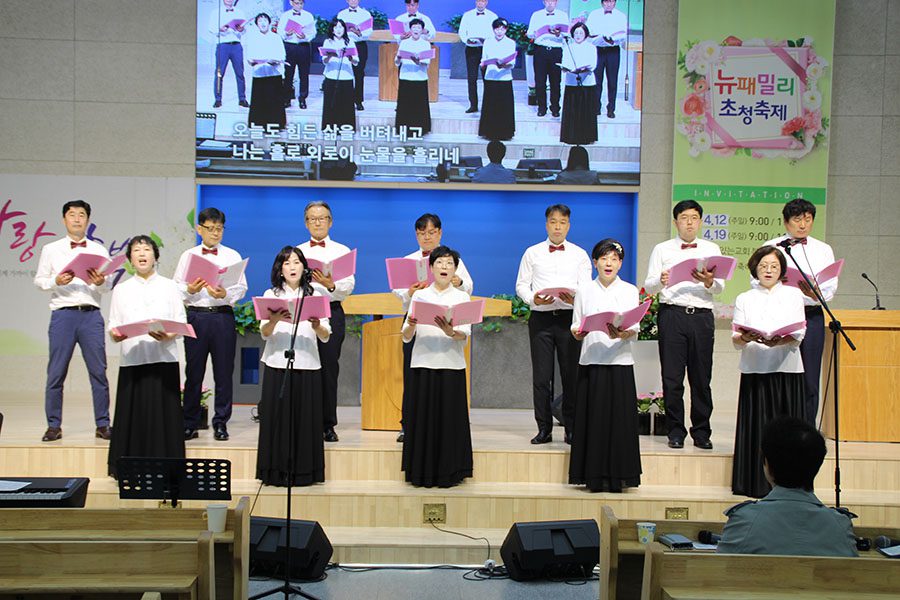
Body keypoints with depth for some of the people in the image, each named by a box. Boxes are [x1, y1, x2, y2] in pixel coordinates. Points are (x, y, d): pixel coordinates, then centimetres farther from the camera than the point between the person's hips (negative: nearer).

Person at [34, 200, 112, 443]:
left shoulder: (99, 251, 13)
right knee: (56, 372, 0)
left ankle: (102, 424, 6)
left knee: (98, 371, -1)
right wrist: (56, 281, -11)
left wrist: (100, 282, -13)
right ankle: (54, 425, 9)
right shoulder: (51, 249, 11)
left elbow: (108, 286, 9)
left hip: (91, 314, 1)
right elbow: (39, 280, 8)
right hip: (63, 314, -1)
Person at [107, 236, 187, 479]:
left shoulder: (169, 287, 10)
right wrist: (115, 334, -14)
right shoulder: (121, 290, 14)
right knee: (133, 415, -2)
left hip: (163, 360, -1)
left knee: (162, 414, -4)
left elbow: (182, 324, 4)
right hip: (131, 361, 1)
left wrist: (167, 335, -16)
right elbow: (113, 327, 10)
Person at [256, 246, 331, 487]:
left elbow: (326, 337, 5)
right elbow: (264, 332, -3)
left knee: (305, 417, 0)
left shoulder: (314, 295, 11)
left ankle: (304, 472, 7)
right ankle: (277, 472, 5)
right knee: (277, 416, -2)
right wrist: (276, 319, -23)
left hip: (307, 366, 1)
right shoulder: (271, 294, 9)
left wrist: (317, 326, -17)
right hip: (277, 364, -1)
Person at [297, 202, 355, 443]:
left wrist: (331, 285, -22)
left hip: (331, 311, -1)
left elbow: (349, 286, -2)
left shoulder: (342, 251, 11)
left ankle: (328, 425, 4)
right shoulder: (297, 251, 16)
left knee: (329, 367, -3)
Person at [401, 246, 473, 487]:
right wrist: (411, 326, -18)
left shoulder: (462, 297, 8)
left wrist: (451, 332, -26)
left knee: (449, 419, -2)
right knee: (422, 419, 0)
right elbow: (406, 337, 4)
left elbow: (465, 335, -4)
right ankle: (422, 473, 9)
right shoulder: (419, 295, 10)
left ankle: (448, 472, 7)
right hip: (422, 365, 1)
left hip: (451, 366, -1)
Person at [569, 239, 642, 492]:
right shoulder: (584, 290, 10)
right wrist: (578, 332, -14)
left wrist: (622, 334, -22)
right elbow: (576, 328, 8)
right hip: (590, 362, 1)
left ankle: (616, 476, 6)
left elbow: (635, 329, -1)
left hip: (620, 362, 0)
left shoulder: (630, 291, 8)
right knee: (593, 417, 0)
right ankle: (594, 477, 6)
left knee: (619, 417, -2)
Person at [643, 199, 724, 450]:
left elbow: (720, 287, 5)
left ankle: (701, 432, 9)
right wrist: (661, 281, -17)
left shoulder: (711, 249, 15)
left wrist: (709, 282, -17)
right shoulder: (662, 249, 13)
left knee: (701, 377, 1)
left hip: (702, 315, 1)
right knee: (672, 377, -2)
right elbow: (648, 286, 5)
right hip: (671, 314, -1)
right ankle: (675, 432, 7)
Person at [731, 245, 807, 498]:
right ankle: (757, 484, 4)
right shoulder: (744, 299, 13)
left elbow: (799, 334, 0)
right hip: (755, 370, 0)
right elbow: (736, 340, 4)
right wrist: (747, 338, -19)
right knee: (757, 425, -3)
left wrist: (778, 341, -20)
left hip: (786, 367, 0)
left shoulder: (793, 294, 12)